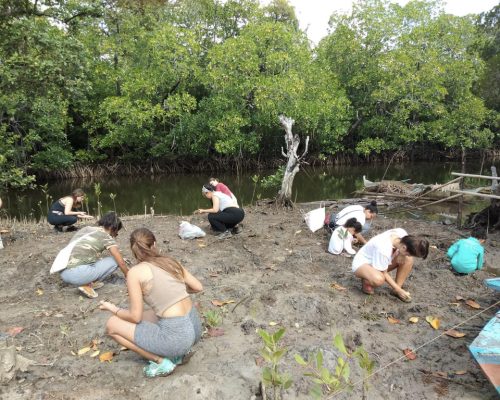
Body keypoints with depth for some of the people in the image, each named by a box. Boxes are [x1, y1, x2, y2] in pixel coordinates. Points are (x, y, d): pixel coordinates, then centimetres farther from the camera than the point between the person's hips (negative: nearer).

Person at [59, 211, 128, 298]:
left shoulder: (85, 229, 20)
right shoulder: (106, 237, 0)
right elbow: (121, 262, 1)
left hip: (63, 273, 8)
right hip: (77, 274, -8)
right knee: (115, 261, 3)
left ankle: (86, 281, 10)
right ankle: (87, 284, -1)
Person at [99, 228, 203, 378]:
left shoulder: (135, 272, -8)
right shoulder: (171, 261, 7)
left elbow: (135, 317, -5)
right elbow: (198, 287, 14)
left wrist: (114, 309, 14)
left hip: (176, 336, -7)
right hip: (194, 328, 7)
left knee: (112, 325, 9)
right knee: (145, 316, 30)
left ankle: (161, 361, 5)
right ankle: (178, 352, 16)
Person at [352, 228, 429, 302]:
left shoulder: (402, 233, -20)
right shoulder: (384, 249, -39)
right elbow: (384, 273, -22)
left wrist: (400, 255, -18)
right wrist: (399, 290, -17)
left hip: (382, 261, 8)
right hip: (362, 263, -8)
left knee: (408, 259, -15)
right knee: (379, 279, -40)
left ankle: (396, 290, -3)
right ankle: (366, 281, -4)